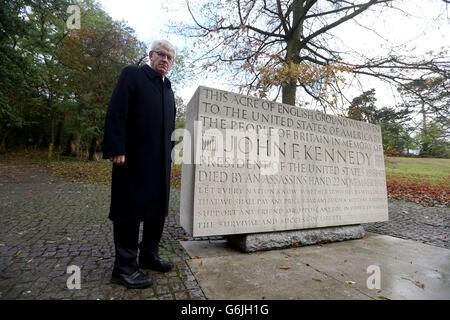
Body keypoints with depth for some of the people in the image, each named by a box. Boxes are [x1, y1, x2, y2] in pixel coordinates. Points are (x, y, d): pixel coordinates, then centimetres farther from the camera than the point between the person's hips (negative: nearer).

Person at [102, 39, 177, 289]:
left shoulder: (168, 88, 20)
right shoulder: (132, 74, 2)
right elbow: (116, 112, -10)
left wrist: (168, 152, 13)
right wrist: (116, 149, -18)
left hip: (160, 162, 7)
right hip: (134, 159, -7)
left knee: (158, 209, 12)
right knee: (129, 211, 1)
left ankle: (148, 256, 29)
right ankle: (124, 267, 15)